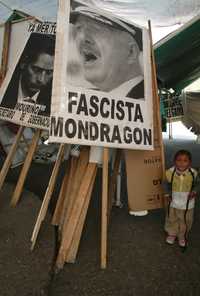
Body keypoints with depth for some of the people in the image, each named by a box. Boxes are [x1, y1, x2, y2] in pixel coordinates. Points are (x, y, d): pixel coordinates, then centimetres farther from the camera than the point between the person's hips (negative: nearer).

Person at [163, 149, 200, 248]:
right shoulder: (170, 172, -21)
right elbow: (166, 184, -2)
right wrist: (167, 194, -11)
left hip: (187, 203, 0)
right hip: (174, 202, 0)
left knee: (185, 221, 20)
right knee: (172, 219, 21)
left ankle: (183, 236, 46)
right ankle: (172, 233, 48)